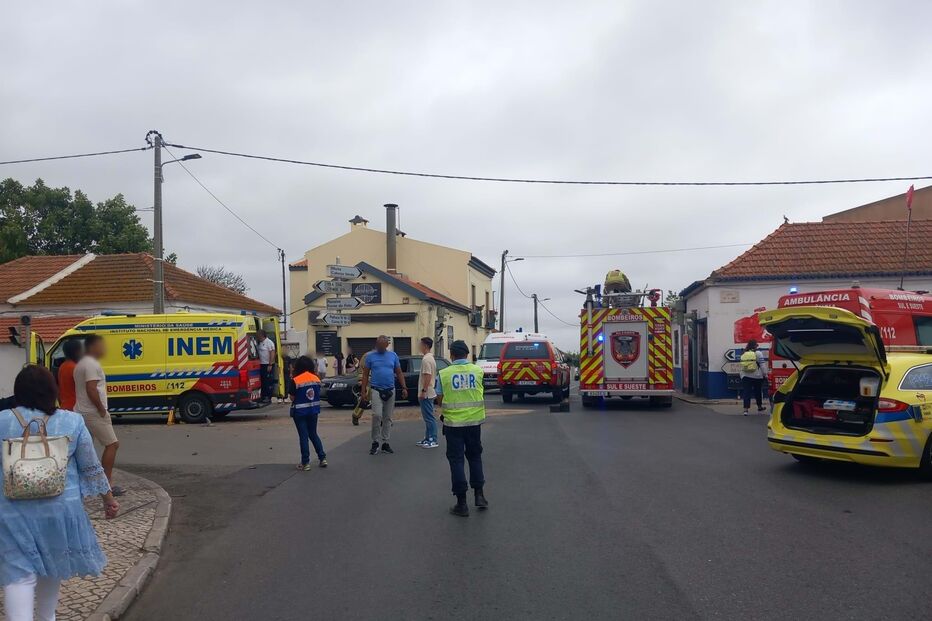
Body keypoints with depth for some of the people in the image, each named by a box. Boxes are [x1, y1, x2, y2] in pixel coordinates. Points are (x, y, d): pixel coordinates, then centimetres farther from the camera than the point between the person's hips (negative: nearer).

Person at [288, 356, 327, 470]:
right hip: (313, 410, 4)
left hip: (300, 411, -4)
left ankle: (305, 463, 6)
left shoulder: (295, 380, -15)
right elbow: (318, 394, 5)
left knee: (303, 436, 3)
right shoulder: (316, 379, 0)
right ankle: (322, 458, 14)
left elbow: (292, 397, -8)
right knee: (313, 434, 17)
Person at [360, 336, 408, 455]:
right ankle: (375, 442, -3)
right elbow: (365, 374, 3)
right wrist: (363, 391, -4)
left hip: (390, 391, 3)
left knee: (388, 418, 7)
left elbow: (399, 373, 10)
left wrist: (404, 388, 3)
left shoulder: (393, 355, 7)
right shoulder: (370, 356, 1)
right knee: (377, 415, -17)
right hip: (376, 391, -3)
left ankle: (385, 443, 16)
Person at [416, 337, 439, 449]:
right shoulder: (431, 358, 15)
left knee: (429, 417, -6)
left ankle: (433, 440, -3)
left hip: (426, 394, -10)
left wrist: (423, 391, -22)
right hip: (429, 393, 10)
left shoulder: (426, 359, -18)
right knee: (428, 417, 14)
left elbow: (427, 376, -24)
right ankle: (428, 439, 20)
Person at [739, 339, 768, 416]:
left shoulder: (743, 354, 8)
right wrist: (764, 374, 0)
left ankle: (746, 409, -9)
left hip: (745, 376, 3)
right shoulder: (758, 353, -5)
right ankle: (759, 406, 32)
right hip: (757, 376, -3)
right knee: (758, 391, 16)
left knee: (746, 393, -1)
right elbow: (762, 365, -8)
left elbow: (741, 365, 9)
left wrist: (741, 374, 15)